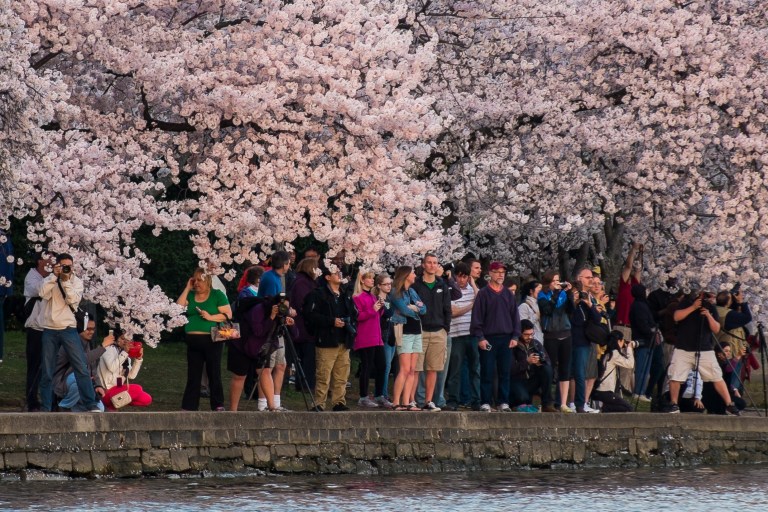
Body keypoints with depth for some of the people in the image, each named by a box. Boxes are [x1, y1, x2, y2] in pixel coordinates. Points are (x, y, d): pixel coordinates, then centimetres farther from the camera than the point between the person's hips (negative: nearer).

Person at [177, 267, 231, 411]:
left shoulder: (217, 295, 1)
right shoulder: (190, 295, 13)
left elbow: (228, 314, -4)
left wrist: (211, 317, -17)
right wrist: (187, 289, 1)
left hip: (211, 340, -4)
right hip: (193, 340, 4)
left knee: (214, 373, -1)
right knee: (193, 375, 6)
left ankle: (218, 406, 3)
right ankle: (188, 406, 8)